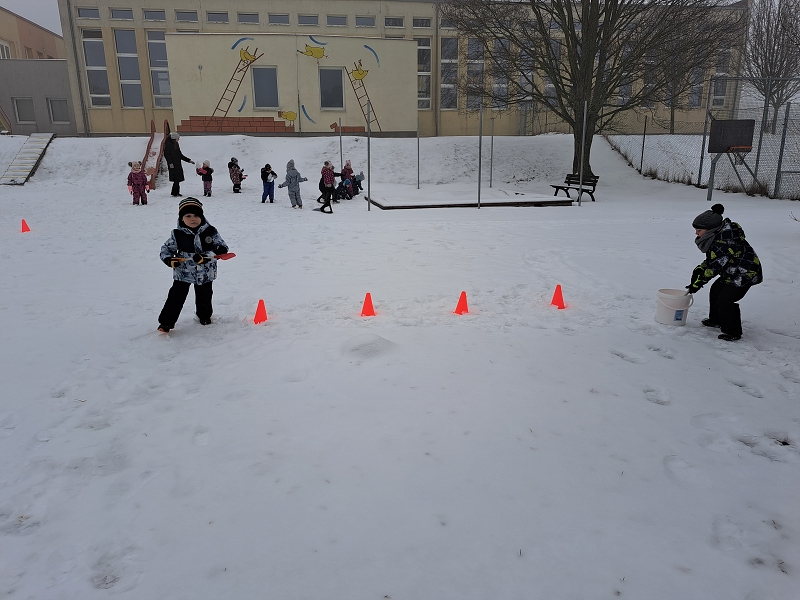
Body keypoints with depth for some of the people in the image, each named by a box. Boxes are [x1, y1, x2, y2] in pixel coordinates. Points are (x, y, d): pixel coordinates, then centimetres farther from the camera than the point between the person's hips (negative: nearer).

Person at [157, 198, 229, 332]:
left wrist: (209, 255, -23)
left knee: (204, 296, 16)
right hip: (183, 272, -1)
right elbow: (165, 249, 4)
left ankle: (205, 316, 42)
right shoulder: (177, 234, -7)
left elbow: (223, 247, -6)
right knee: (176, 297, -1)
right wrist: (169, 260, -17)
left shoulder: (211, 232, -7)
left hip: (205, 273, 1)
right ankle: (166, 322, 12)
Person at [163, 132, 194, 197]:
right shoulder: (168, 144, -7)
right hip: (173, 165, -9)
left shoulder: (176, 145, 19)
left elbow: (180, 155, 25)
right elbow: (166, 154, -13)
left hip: (178, 165, 9)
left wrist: (189, 160, 22)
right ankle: (175, 193, -7)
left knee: (178, 179, 7)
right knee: (176, 179, -12)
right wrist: (170, 163, -23)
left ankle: (176, 193, 12)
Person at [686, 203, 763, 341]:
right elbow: (711, 259, 10)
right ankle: (716, 320, 34)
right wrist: (699, 269, -5)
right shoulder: (717, 236, 1)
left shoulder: (722, 243, -31)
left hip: (745, 273, -11)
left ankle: (734, 332, -1)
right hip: (732, 272, 11)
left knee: (726, 299, -14)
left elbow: (714, 268, -26)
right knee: (715, 291, 16)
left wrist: (698, 283, -19)